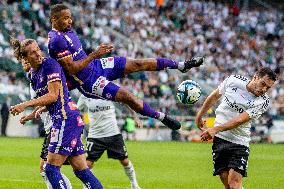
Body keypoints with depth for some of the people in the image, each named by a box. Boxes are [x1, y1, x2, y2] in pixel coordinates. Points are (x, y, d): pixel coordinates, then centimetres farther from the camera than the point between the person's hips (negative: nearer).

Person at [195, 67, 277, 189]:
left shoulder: (263, 102, -11)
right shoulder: (233, 80, -3)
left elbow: (240, 120, -20)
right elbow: (214, 96, 15)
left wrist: (216, 129, -30)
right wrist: (199, 115, 22)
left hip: (239, 143, -2)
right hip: (219, 139, 2)